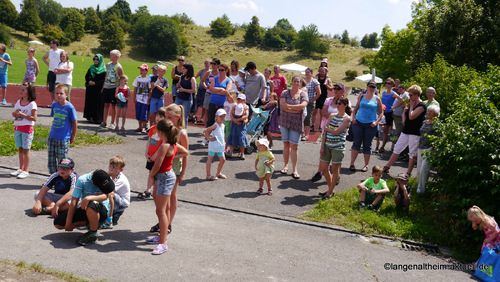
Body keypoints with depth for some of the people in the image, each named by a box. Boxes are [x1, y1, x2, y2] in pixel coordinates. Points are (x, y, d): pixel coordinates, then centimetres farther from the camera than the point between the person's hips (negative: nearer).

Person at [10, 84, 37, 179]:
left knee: (26, 149, -1)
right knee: (20, 149, 12)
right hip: (17, 127, 6)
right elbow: (14, 113, 18)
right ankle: (20, 169, 21)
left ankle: (25, 171, 6)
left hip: (27, 128, -6)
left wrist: (22, 115, -20)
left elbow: (34, 118, -15)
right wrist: (15, 114, -5)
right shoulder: (18, 102, 10)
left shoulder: (32, 104, -10)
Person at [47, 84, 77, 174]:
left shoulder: (70, 107, -11)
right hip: (52, 137, 5)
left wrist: (73, 137, 1)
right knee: (51, 161, 10)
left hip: (64, 139, -5)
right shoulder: (54, 105, 4)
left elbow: (75, 123, -4)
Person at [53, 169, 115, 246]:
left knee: (92, 205, -40)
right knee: (58, 223, -8)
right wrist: (68, 223, -17)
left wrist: (89, 198, -47)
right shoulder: (82, 180, -14)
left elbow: (105, 196, -30)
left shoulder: (107, 179, -16)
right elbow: (74, 201, -14)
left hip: (102, 210, -3)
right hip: (84, 209, 4)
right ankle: (89, 222, 3)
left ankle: (93, 234, -19)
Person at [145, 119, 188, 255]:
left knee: (161, 211, -9)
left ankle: (163, 243, -7)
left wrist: (151, 176, -5)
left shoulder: (165, 146, -22)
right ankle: (162, 236, 31)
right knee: (165, 209, 18)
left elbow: (157, 165, -23)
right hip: (168, 175, 10)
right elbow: (185, 152, 22)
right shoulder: (173, 144, 5)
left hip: (165, 177, -10)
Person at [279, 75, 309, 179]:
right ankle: (286, 165, 19)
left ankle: (295, 170, 0)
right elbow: (282, 105, -9)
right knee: (286, 144, 6)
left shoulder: (303, 94, 3)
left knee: (294, 146, -4)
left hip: (296, 123, -2)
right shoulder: (285, 93, 6)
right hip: (285, 121, 2)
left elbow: (303, 105, -14)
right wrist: (296, 109, -13)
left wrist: (289, 106, -14)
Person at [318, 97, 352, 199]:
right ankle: (330, 189, 27)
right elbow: (325, 132, 6)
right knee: (324, 168, 9)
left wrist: (326, 128, 0)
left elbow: (337, 132, -16)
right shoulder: (332, 116, 10)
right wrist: (322, 147, 0)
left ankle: (330, 192, 16)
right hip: (327, 145, 6)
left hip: (338, 147, -6)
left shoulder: (347, 118, -6)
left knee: (335, 169, 3)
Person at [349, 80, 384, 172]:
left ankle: (366, 165, 16)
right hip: (358, 123, 1)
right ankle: (352, 164, 3)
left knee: (367, 145, 5)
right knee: (356, 143, -1)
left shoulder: (377, 99, 4)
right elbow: (356, 109, 16)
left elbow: (381, 113, 6)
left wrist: (376, 122, -7)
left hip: (370, 125, -1)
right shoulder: (362, 97, 9)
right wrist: (353, 118, 0)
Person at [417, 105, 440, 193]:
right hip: (420, 148, 7)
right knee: (418, 171, 8)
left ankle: (422, 189, 3)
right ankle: (419, 187, 21)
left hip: (429, 149, -7)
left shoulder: (437, 124, -7)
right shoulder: (424, 122, 15)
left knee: (424, 170, -9)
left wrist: (432, 149, -16)